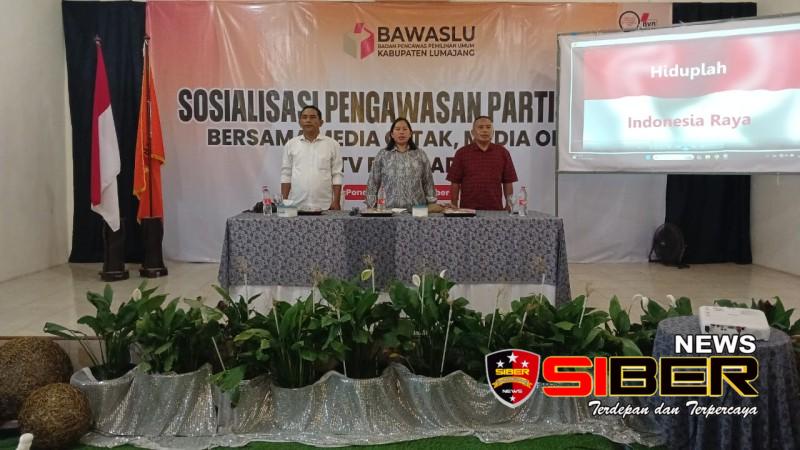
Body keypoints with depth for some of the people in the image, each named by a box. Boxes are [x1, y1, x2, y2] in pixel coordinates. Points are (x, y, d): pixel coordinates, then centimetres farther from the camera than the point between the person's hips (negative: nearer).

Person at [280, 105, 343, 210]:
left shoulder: (332, 144, 4)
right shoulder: (291, 144, 9)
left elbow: (337, 175, 2)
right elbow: (286, 175, 9)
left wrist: (336, 202, -6)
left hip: (323, 207, -1)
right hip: (296, 206, 1)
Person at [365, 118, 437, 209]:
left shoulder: (420, 155, 9)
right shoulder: (382, 155, 6)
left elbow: (428, 182, 9)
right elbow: (373, 183, 6)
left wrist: (432, 206, 4)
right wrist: (371, 207, -1)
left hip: (416, 208, 1)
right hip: (390, 208, -1)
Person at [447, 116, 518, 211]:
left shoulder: (502, 152, 7)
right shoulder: (462, 153, 3)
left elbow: (508, 183, 7)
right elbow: (455, 183, 2)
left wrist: (509, 206, 2)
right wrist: (454, 209, -3)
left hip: (495, 210, 1)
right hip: (468, 209, -1)